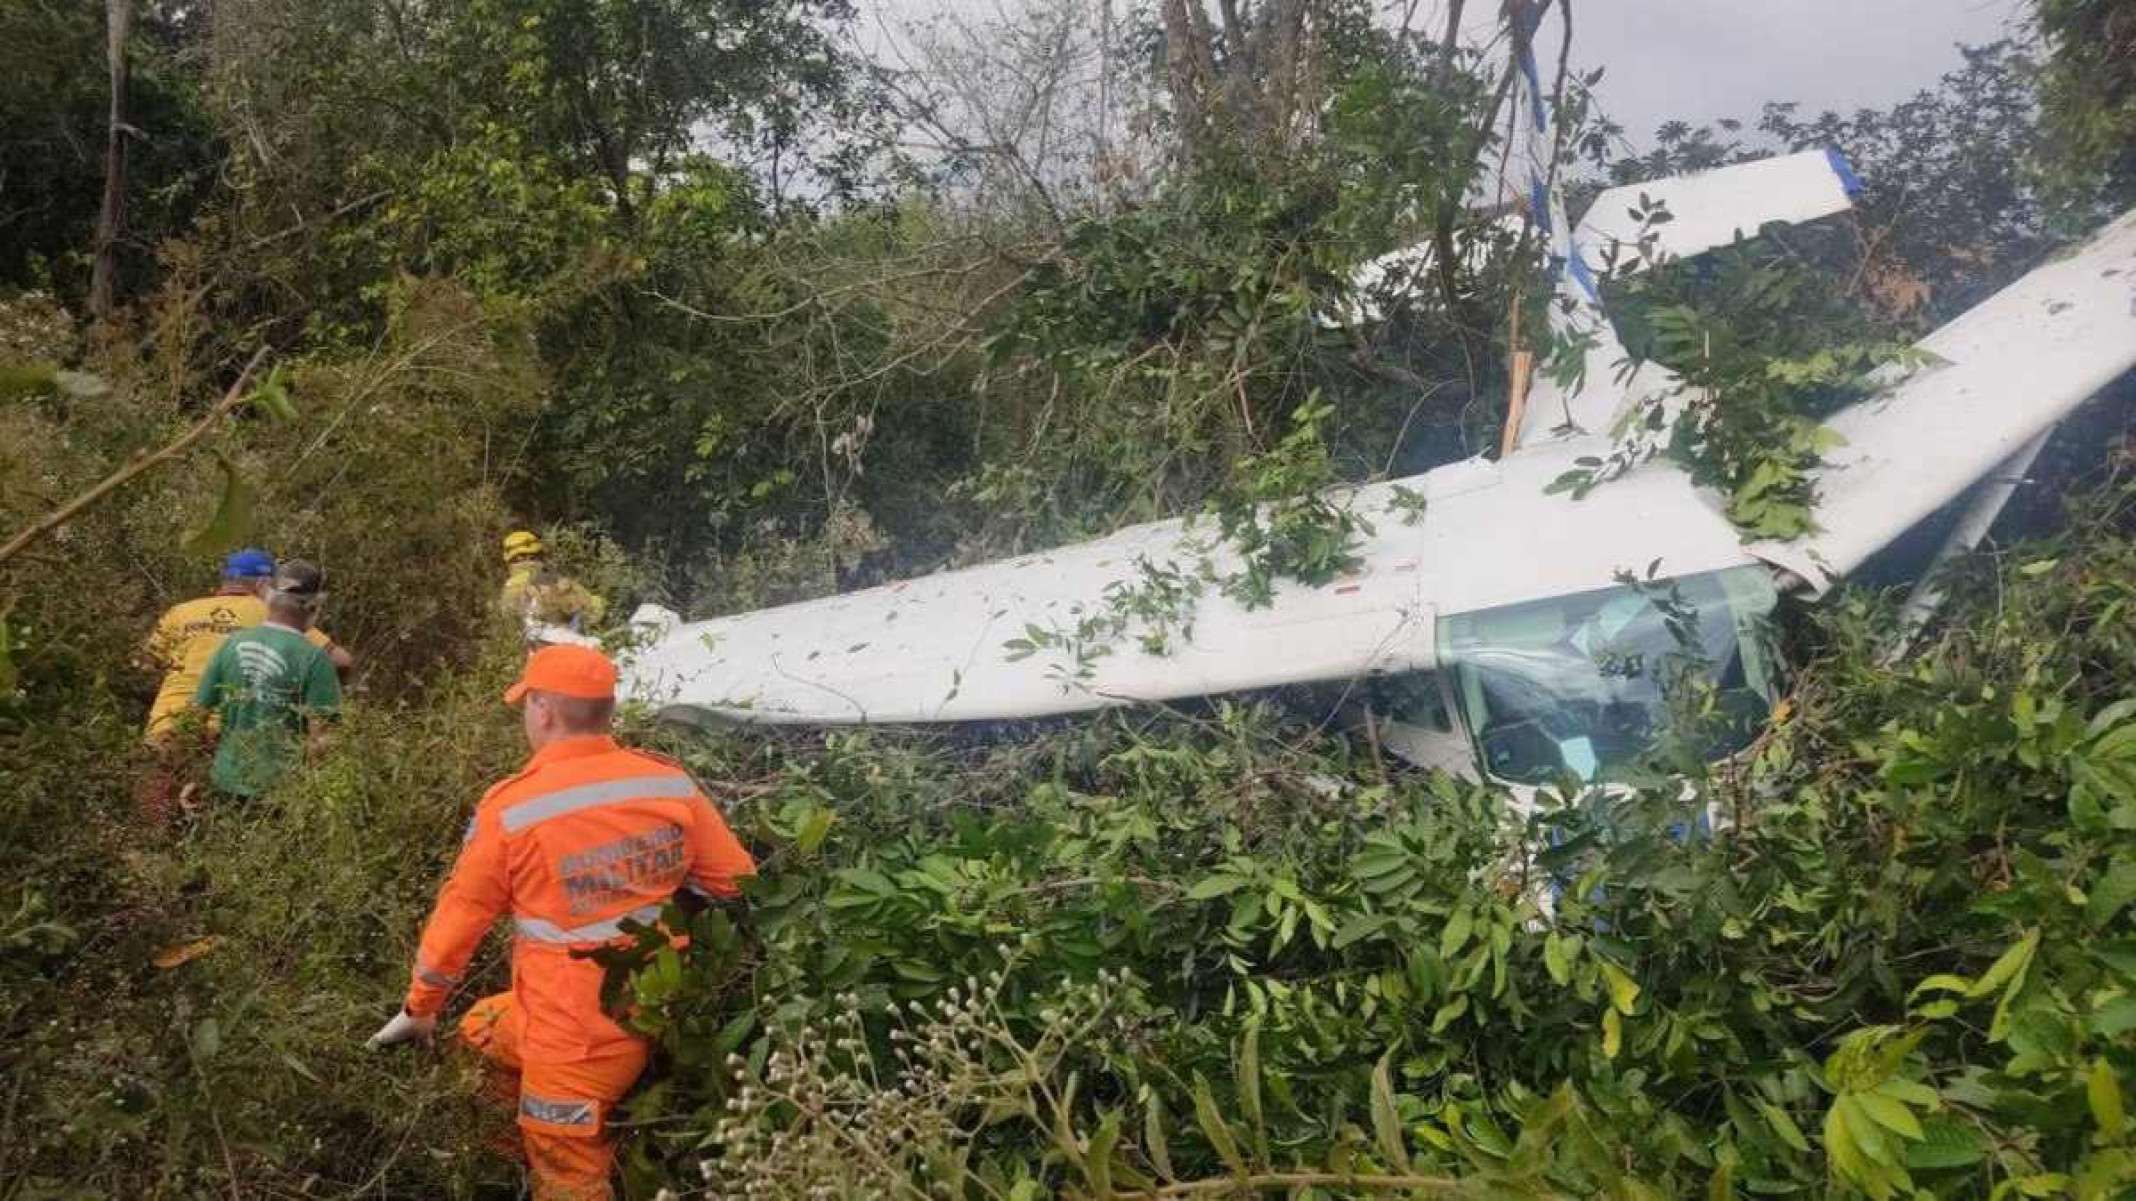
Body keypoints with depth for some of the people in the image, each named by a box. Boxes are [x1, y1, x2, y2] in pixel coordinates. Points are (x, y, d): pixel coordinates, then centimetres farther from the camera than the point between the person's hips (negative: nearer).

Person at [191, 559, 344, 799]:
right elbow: (319, 731, -18)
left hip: (227, 779, 5)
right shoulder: (314, 658, -17)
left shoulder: (232, 643, -1)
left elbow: (201, 708, 6)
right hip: (277, 785, -5)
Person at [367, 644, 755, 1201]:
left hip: (579, 1037, -5)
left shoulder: (511, 808, -13)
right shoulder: (670, 784, -4)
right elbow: (739, 882, 2)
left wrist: (419, 1009, 15)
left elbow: (459, 919, 0)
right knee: (481, 1027, 26)